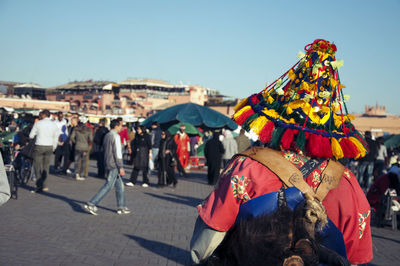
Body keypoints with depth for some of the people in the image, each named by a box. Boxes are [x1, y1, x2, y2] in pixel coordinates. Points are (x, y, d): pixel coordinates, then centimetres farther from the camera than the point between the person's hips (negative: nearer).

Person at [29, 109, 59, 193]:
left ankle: (39, 186, -8)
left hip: (39, 146, -4)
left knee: (37, 166, 0)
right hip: (49, 147, 4)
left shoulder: (38, 123, -5)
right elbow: (56, 138, 8)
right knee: (46, 166, 11)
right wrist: (53, 148, 19)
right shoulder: (54, 124, 4)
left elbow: (31, 136, 2)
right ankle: (43, 185, 12)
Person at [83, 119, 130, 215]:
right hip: (114, 165, -10)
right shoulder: (115, 136, -13)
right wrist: (121, 167, -16)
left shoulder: (107, 136, 15)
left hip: (107, 163, 10)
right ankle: (91, 204, -9)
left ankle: (121, 207, 17)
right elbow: (117, 153, -18)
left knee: (120, 186, 14)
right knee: (108, 186, -7)